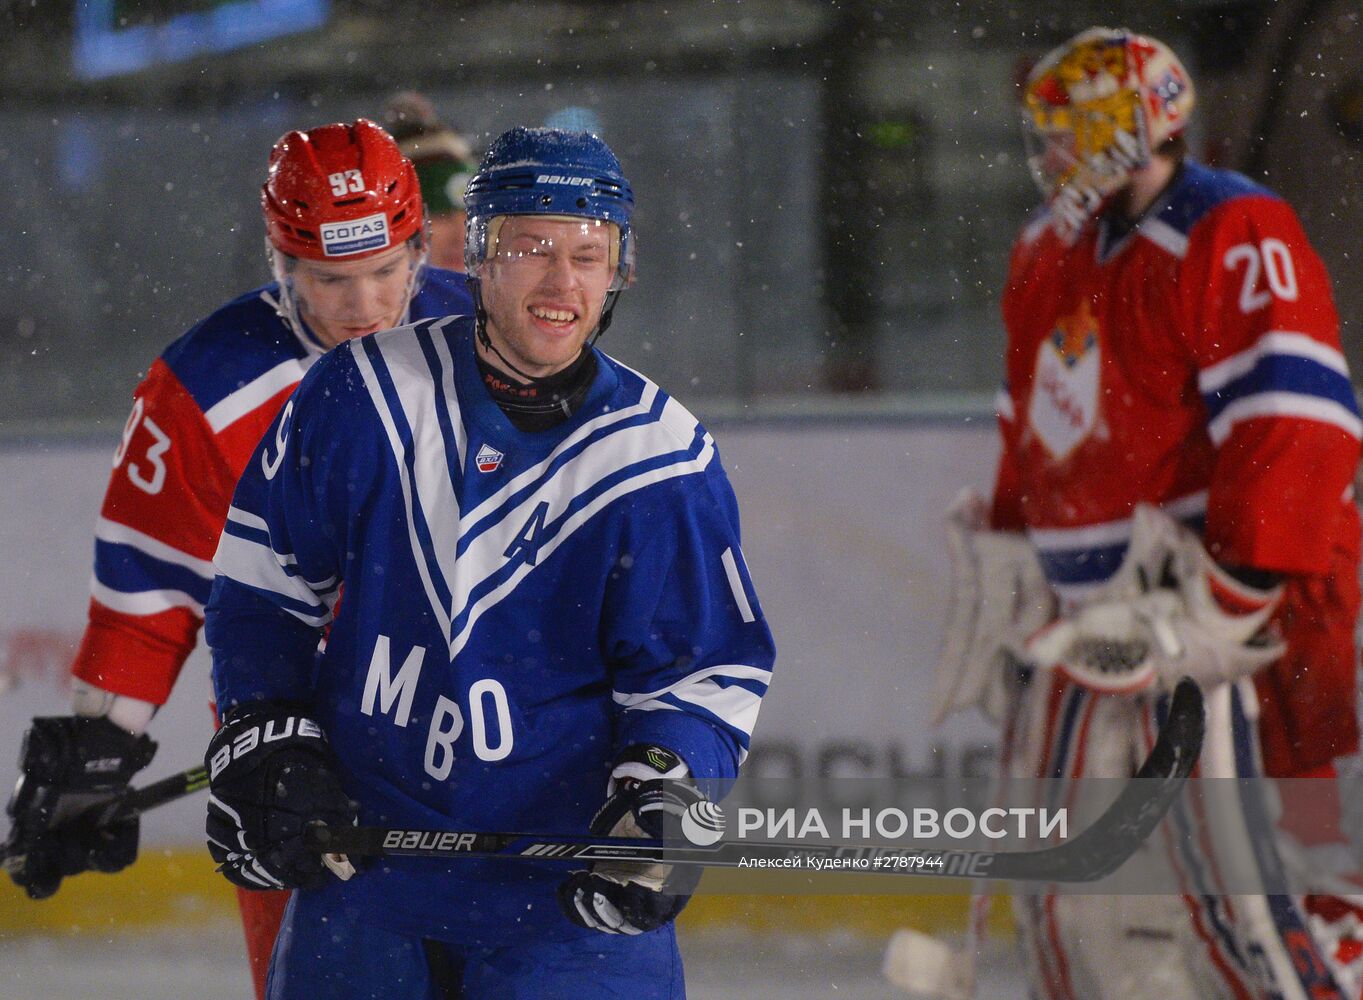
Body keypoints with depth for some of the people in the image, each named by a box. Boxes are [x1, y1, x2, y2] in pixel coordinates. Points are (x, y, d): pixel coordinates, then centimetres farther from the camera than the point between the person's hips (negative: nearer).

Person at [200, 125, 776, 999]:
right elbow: (266, 570, 7)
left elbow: (708, 667, -2)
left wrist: (661, 790, -18)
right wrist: (263, 738, 1)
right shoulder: (366, 395, -4)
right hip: (362, 831, 2)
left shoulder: (661, 460, -8)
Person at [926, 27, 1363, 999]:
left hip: (1245, 600, -9)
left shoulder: (1235, 239, -13)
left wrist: (1229, 591, -25)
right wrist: (1004, 554, 22)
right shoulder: (1048, 255, 16)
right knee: (1073, 898, 9)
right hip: (1088, 616, 9)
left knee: (1242, 865, -16)